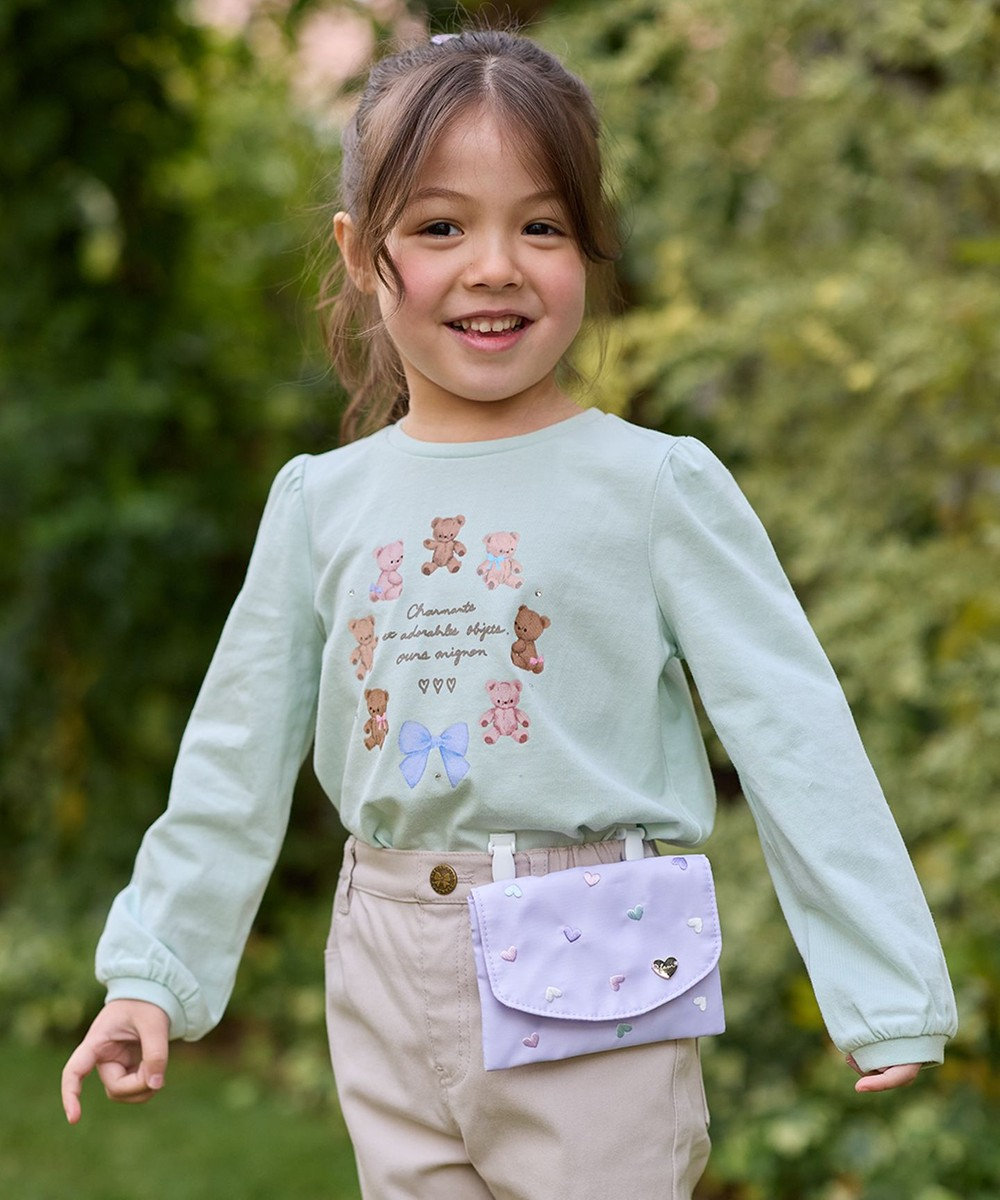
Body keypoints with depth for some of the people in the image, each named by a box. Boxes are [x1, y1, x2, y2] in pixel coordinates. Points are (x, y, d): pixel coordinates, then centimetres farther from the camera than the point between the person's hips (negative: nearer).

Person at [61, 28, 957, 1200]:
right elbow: (238, 755, 12)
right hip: (391, 980, 4)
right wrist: (151, 968, 11)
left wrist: (885, 992, -10)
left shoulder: (655, 484, -6)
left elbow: (791, 734, -7)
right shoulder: (321, 502, 5)